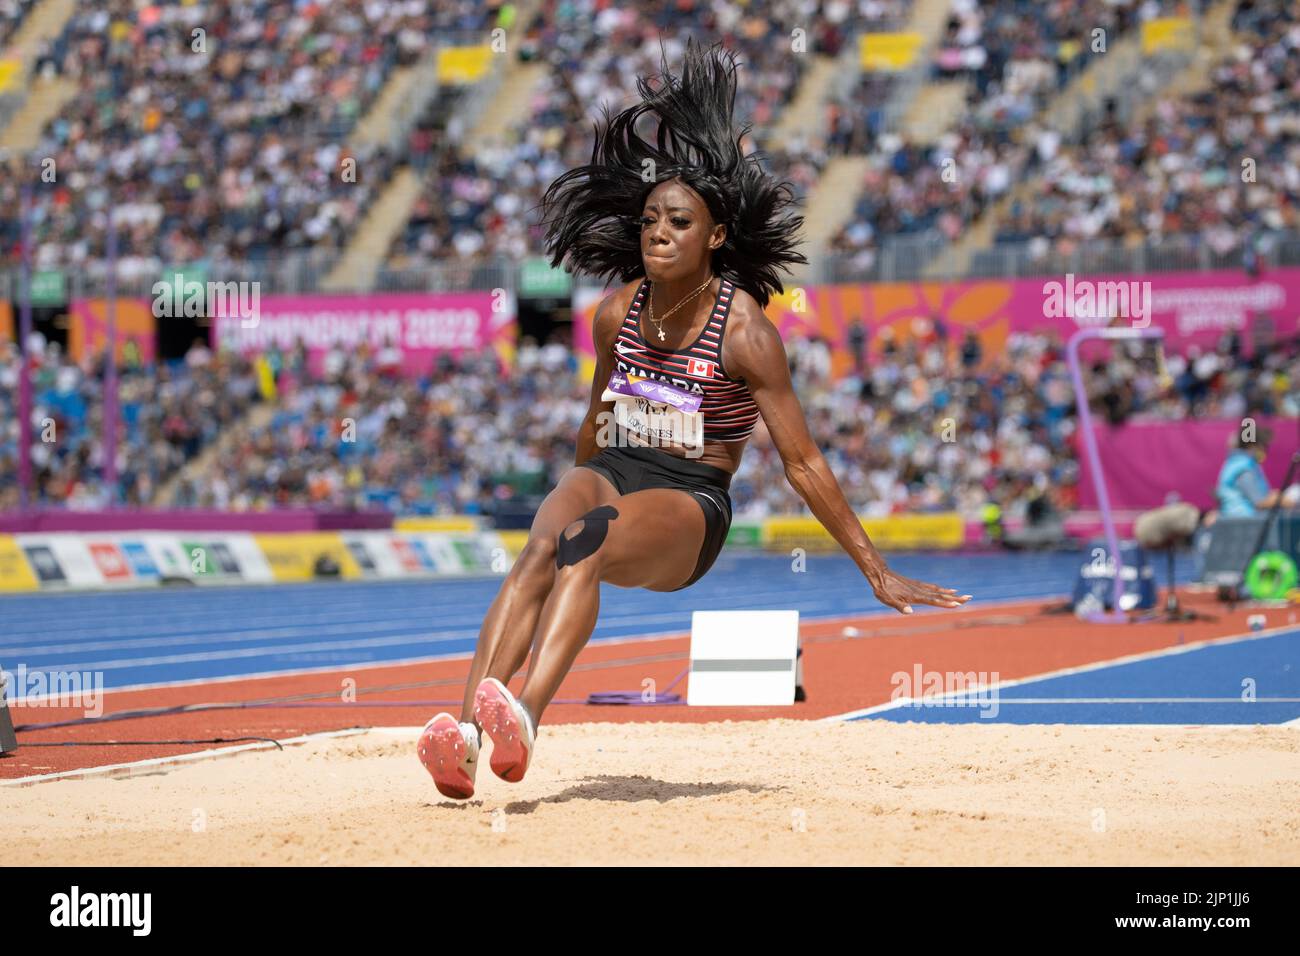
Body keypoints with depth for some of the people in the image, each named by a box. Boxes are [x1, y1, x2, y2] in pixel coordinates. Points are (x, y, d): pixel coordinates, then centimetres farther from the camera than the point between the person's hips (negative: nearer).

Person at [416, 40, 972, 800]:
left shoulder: (745, 331, -7)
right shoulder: (618, 314, 7)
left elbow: (803, 463, -4)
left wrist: (879, 574, -3)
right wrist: (578, 498, 39)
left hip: (690, 503, -4)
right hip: (610, 472, 4)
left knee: (584, 543, -37)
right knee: (542, 544, -32)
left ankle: (524, 718, -61)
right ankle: (464, 732, -50)